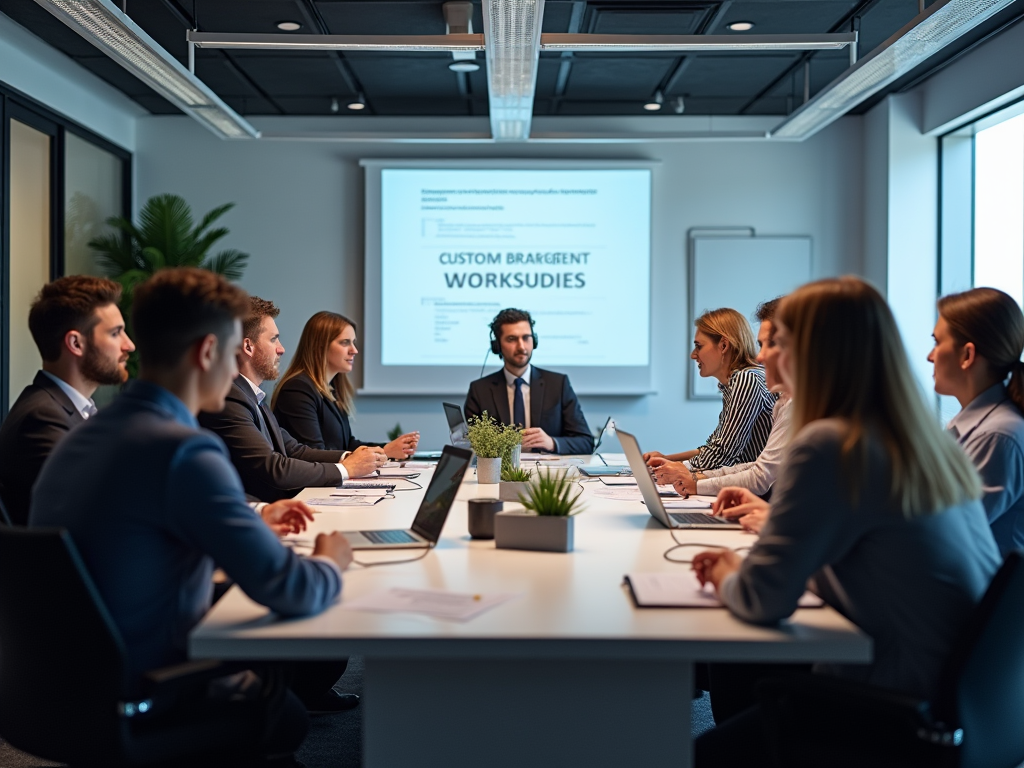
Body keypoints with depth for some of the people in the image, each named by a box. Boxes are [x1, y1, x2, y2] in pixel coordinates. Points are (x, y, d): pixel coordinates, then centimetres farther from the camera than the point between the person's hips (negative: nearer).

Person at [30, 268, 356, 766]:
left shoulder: (80, 438, 3)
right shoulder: (184, 450, -24)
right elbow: (289, 592, -24)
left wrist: (247, 525, 20)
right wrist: (331, 564, -3)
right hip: (145, 702, -8)